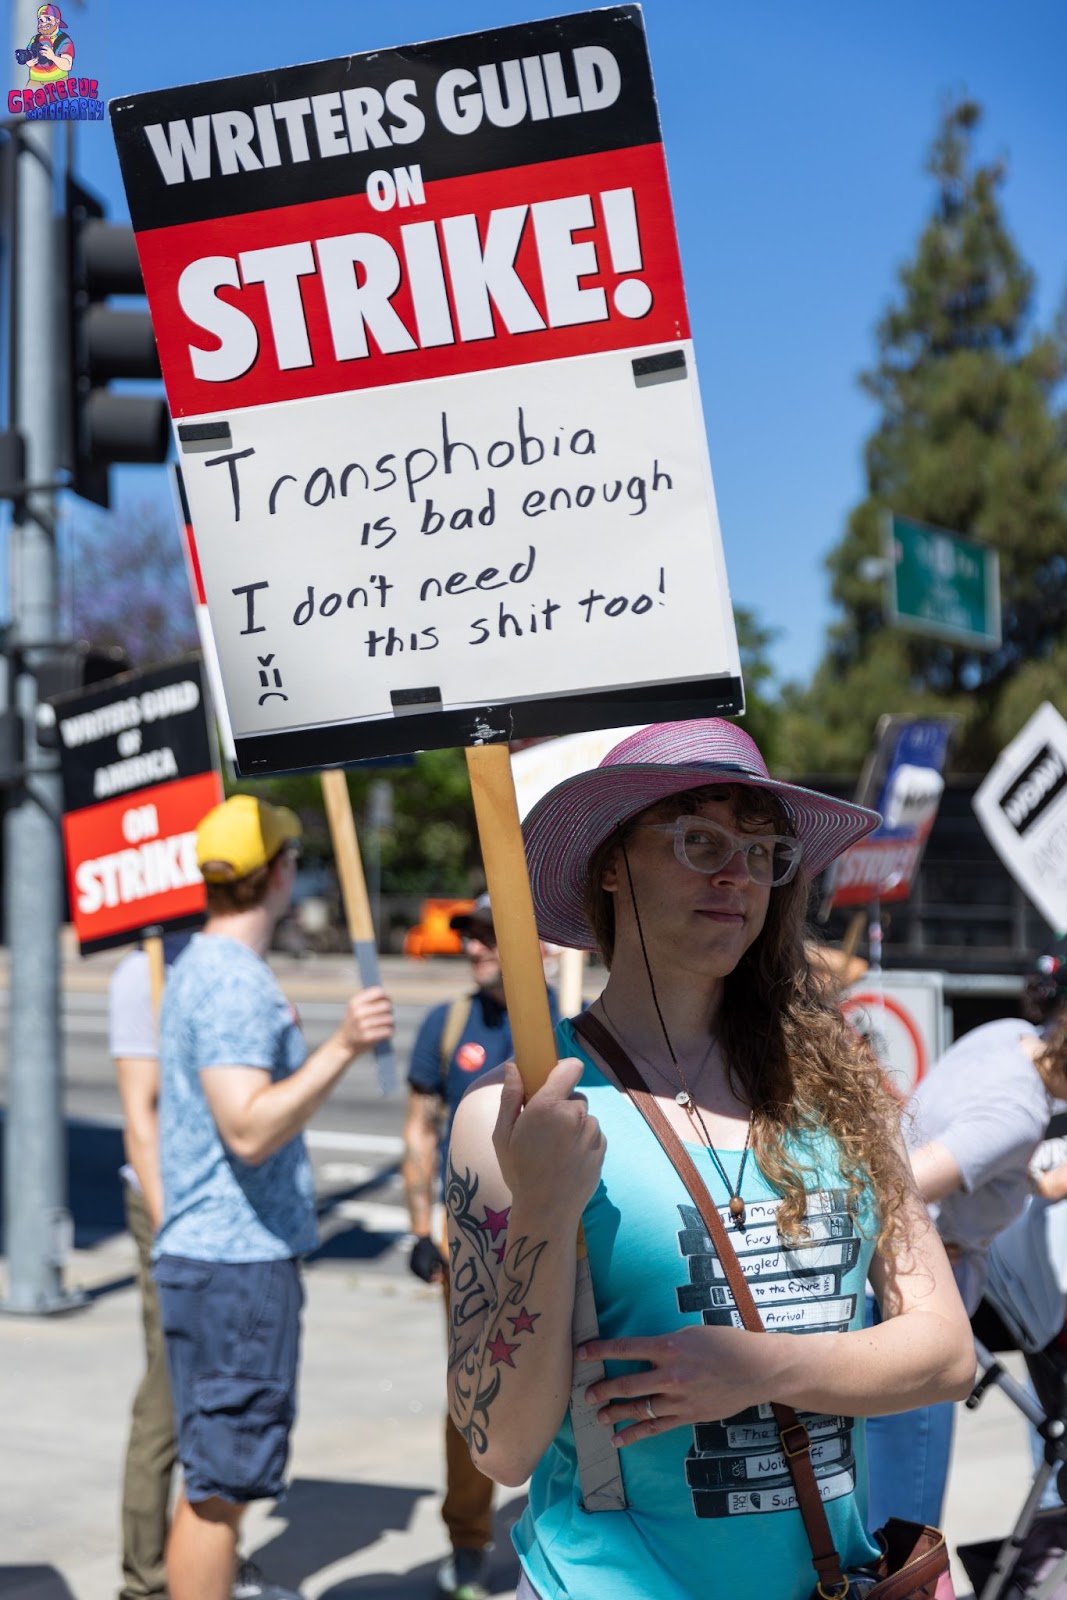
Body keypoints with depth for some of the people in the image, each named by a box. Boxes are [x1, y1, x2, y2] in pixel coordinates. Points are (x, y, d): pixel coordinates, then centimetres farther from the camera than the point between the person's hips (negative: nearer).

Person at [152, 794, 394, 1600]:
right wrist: (341, 1048, -33)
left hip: (212, 1255, 11)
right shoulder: (235, 983, -18)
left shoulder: (202, 966, 15)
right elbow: (249, 1131, -28)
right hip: (237, 1262, -11)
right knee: (220, 1486, -4)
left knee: (213, 1480, 17)